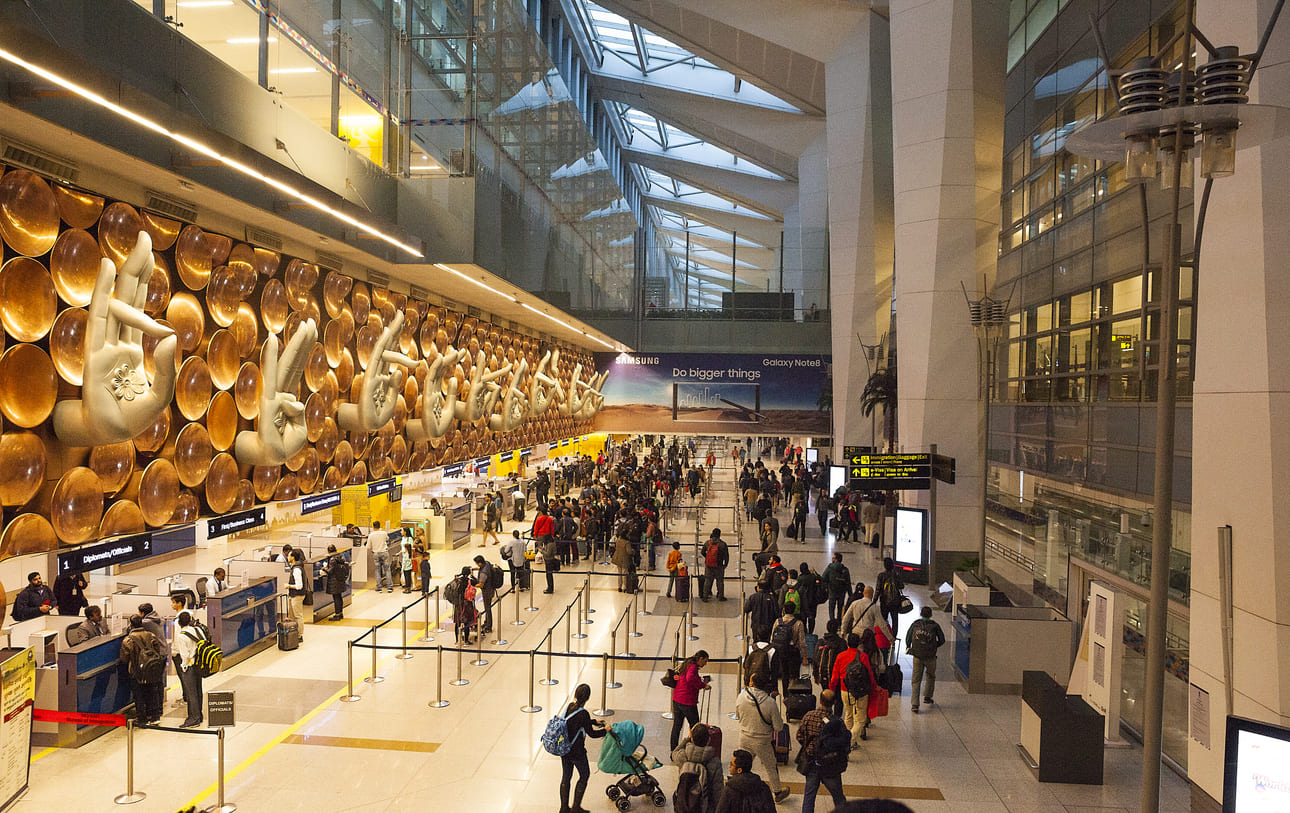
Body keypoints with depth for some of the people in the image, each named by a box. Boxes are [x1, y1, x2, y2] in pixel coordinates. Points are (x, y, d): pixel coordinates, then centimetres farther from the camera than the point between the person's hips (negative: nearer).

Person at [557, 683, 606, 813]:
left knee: (566, 778, 18)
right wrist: (605, 730, 0)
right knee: (584, 775, 15)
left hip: (564, 749, 7)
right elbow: (591, 734, -16)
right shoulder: (583, 713, -25)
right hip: (577, 752, -7)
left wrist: (595, 722, 22)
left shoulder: (569, 707, -2)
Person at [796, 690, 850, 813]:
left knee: (809, 795, 16)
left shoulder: (808, 716, -13)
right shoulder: (836, 722, -21)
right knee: (838, 796, 18)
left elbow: (799, 737, -3)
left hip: (811, 763, 2)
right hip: (830, 766, -2)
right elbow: (845, 746, -14)